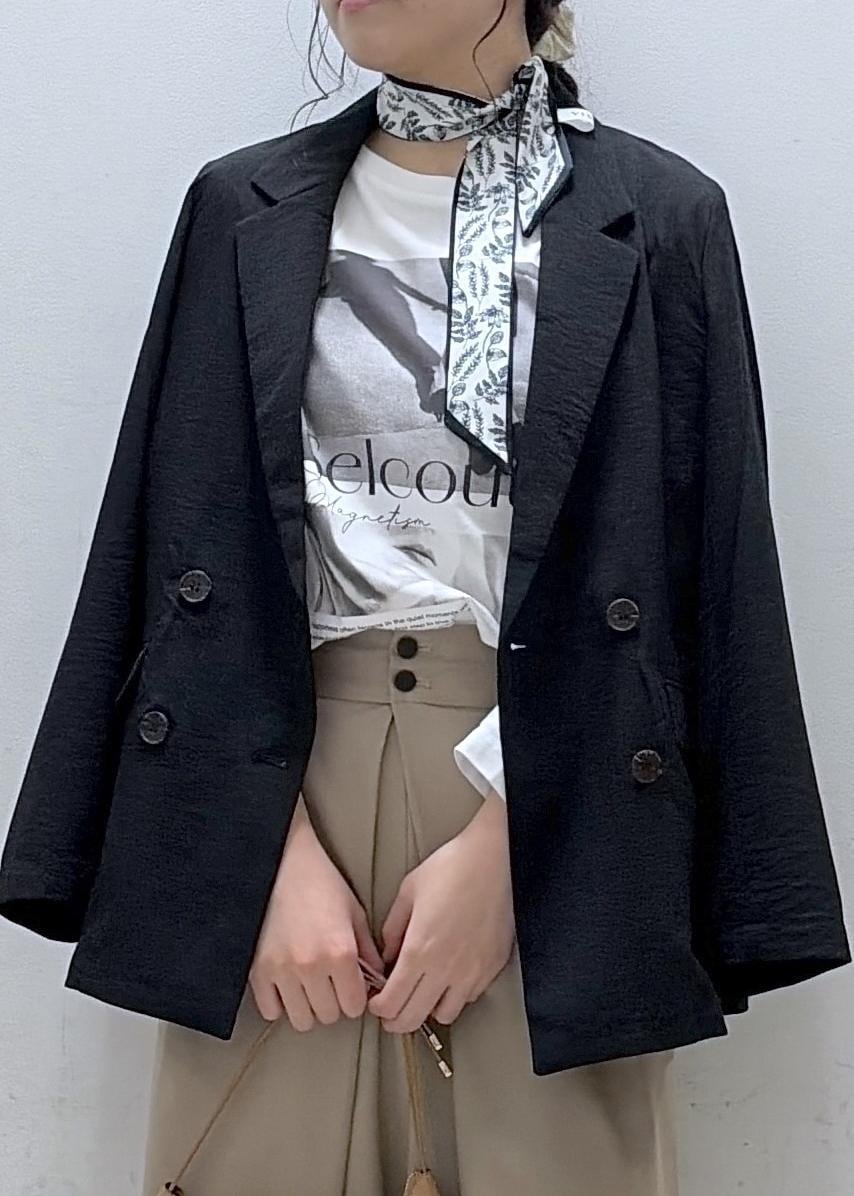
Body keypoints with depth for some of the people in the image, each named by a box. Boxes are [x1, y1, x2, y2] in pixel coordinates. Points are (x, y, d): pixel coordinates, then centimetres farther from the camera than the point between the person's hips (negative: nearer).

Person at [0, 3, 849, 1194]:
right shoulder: (245, 210, 5)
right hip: (286, 774, 2)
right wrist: (280, 850, -8)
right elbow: (198, 553, 2)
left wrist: (500, 843, -11)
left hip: (557, 800, -1)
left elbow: (690, 579, -3)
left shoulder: (660, 216, 0)